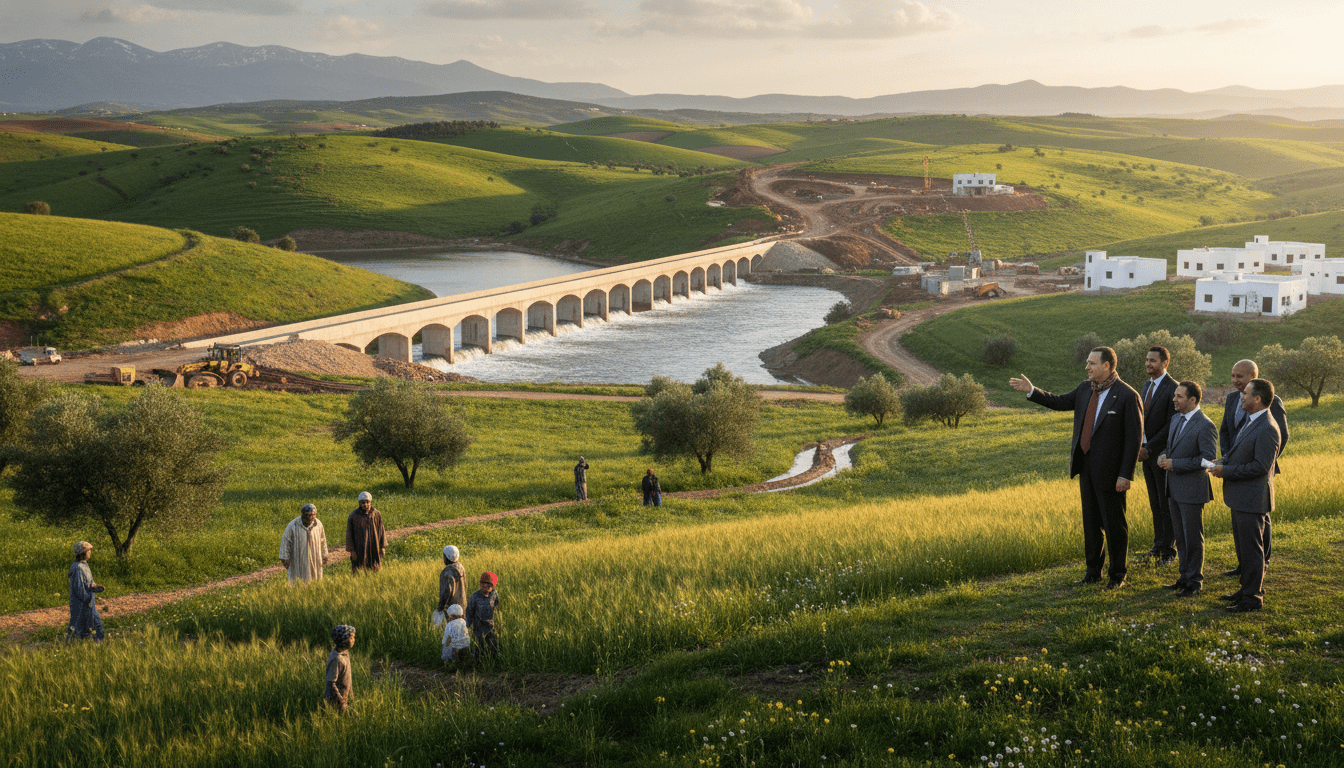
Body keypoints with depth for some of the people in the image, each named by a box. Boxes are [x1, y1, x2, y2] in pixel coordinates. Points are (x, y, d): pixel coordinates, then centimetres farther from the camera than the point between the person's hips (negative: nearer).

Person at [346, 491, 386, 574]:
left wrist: (383, 546, 4)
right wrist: (352, 550, -8)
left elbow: (381, 530, 7)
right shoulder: (353, 516, -8)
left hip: (374, 548, 2)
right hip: (359, 548, -2)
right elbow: (349, 533, -4)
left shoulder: (377, 514, -1)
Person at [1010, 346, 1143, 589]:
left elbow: (1134, 437, -15)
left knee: (1114, 524, 4)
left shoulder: (1127, 396, -15)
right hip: (1086, 468, 7)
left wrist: (1125, 475, -18)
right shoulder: (1086, 389, 7)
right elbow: (1060, 402, 22)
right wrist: (1032, 391, 9)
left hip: (1109, 471, -7)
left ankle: (1118, 575, 15)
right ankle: (1093, 571, 25)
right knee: (1091, 522, 15)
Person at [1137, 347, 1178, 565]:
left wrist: (1149, 448, -16)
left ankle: (1168, 550, 6)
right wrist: (1140, 445, 4)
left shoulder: (1173, 389, -14)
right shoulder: (1147, 386, 13)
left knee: (1167, 504, -1)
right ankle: (1158, 544, 20)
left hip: (1163, 453, -7)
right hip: (1147, 452, 7)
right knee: (1155, 503, 12)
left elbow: (1171, 425, -17)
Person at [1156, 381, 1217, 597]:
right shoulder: (1176, 419, 11)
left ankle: (1194, 582, 10)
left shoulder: (1205, 426, -16)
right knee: (1180, 536, 16)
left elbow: (1208, 458, -20)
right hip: (1174, 489, 8)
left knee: (1193, 538, 1)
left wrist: (1175, 464, -20)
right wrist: (1164, 458, -1)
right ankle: (1185, 577, 26)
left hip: (1192, 489, -8)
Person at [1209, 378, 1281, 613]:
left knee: (1251, 549, -2)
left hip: (1252, 499, -10)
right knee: (1242, 547, 19)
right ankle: (1249, 588, 31)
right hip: (1240, 497, 10)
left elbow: (1261, 466, -23)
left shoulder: (1267, 429, -21)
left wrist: (1226, 471, -18)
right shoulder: (1249, 422, 11)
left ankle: (1253, 598, 6)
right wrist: (1222, 463, 4)